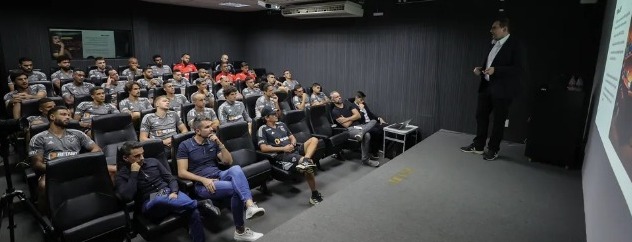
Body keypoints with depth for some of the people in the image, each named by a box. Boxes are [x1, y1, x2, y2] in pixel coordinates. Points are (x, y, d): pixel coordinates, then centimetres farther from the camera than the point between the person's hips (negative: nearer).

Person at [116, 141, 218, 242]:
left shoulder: (153, 161, 13)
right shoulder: (122, 175, 3)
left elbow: (171, 178, 12)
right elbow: (127, 196, -15)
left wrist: (174, 192, -9)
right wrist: (134, 173, -11)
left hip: (169, 192, 3)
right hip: (150, 203, -3)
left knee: (194, 212, -28)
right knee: (161, 199, -42)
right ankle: (200, 204, -31)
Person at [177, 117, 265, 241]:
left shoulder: (212, 142, 13)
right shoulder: (185, 146, -1)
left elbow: (228, 162, 8)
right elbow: (181, 172, -7)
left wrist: (220, 144, -5)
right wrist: (203, 179, -19)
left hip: (219, 176, 5)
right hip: (202, 184, -5)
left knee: (236, 169, -31)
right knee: (236, 188, -30)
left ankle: (250, 205, -50)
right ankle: (240, 231, -18)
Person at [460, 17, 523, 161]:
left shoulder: (514, 45, -11)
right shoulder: (494, 44, 12)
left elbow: (518, 69, -16)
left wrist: (495, 70, -25)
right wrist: (481, 69, 2)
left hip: (502, 89, -7)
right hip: (486, 86, 7)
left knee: (498, 120, 5)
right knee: (481, 115, 11)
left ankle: (493, 149, 17)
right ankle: (478, 146, 23)